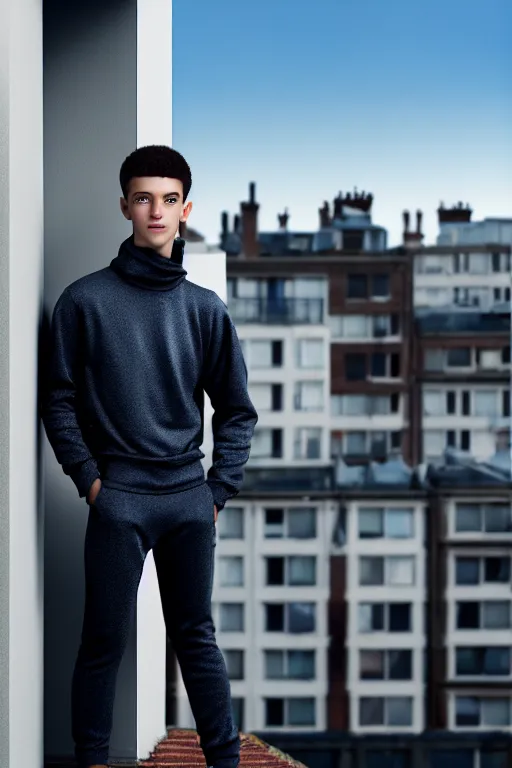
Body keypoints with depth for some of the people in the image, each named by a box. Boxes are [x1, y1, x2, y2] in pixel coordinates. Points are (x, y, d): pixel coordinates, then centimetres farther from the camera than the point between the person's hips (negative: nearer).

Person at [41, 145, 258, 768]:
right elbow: (60, 401, 1)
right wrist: (89, 478, -7)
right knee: (105, 642, 0)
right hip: (118, 499, -3)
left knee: (196, 636, 11)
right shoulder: (86, 301, -1)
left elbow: (236, 409, 12)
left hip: (190, 499, 3)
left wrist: (220, 487, 4)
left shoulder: (205, 309, 8)